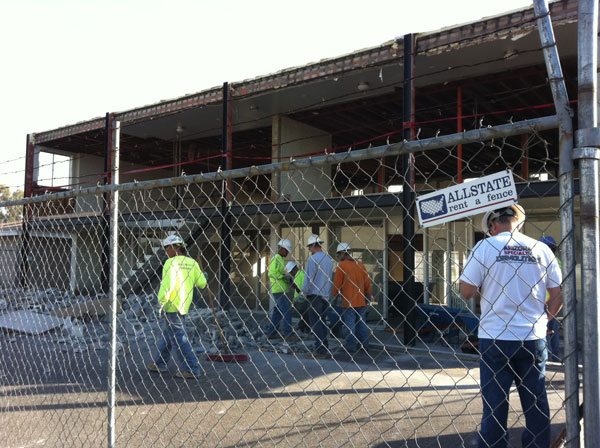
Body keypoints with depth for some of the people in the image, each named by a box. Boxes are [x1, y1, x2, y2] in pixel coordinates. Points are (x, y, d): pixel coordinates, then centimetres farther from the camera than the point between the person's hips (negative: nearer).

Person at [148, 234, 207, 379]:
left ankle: (192, 369, -1)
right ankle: (160, 364, 31)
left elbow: (168, 283, -24)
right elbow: (202, 283, 2)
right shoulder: (192, 262, 5)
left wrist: (161, 301, -13)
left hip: (172, 305, -8)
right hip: (184, 305, 8)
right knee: (167, 333, 21)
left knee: (178, 338, -2)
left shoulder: (171, 262, -13)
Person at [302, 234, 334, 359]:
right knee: (322, 321, 15)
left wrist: (304, 292, -1)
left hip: (314, 294, -7)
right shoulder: (329, 259, 10)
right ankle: (325, 348, 16)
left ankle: (321, 350, -4)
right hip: (326, 295, 7)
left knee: (315, 322, -3)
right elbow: (332, 278, 14)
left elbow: (309, 279, -14)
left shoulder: (312, 259, -13)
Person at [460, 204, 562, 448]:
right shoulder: (541, 249, 4)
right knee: (536, 403, 13)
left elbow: (467, 291, -7)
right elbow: (558, 295, 5)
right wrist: (539, 320, 16)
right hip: (533, 338, 3)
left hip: (495, 337, -2)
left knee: (494, 403, 6)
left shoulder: (485, 246, -4)